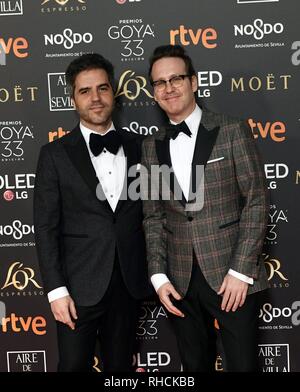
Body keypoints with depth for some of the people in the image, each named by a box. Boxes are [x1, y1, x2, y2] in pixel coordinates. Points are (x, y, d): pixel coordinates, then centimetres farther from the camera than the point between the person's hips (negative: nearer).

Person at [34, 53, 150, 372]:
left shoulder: (136, 149, 6)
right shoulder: (55, 154, -3)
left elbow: (145, 216, 10)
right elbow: (46, 227, -6)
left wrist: (151, 274, 6)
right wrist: (56, 290, -11)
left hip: (128, 283, 3)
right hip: (80, 286, -3)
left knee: (120, 365, 16)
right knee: (74, 365, 8)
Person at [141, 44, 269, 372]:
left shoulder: (232, 131, -3)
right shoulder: (151, 147, 9)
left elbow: (256, 201, -6)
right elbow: (153, 216, 9)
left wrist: (241, 271, -12)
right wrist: (158, 276, 0)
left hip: (232, 276, -3)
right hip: (180, 281, 3)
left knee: (242, 364, 5)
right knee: (195, 365, 15)